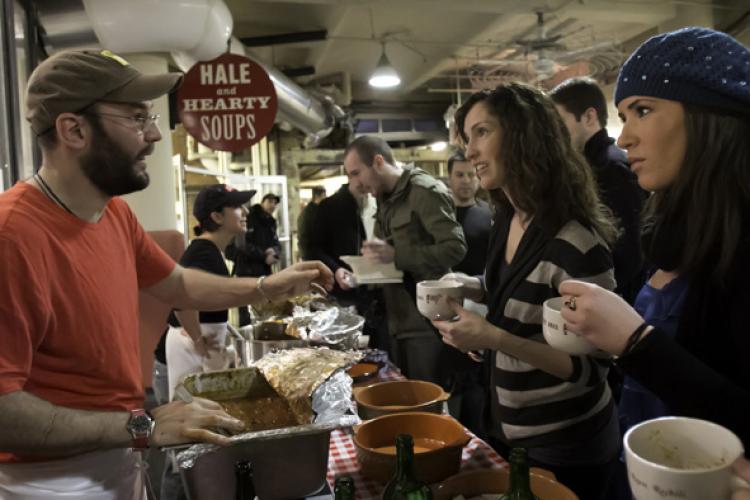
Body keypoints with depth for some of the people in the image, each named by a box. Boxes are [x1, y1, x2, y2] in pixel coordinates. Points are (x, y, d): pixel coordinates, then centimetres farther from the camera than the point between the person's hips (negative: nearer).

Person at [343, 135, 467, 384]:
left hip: (427, 324, -8)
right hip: (399, 322, 8)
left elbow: (455, 248, -22)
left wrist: (396, 256, -26)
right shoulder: (386, 200, 14)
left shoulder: (425, 191, -13)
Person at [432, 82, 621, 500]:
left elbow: (594, 367, -22)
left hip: (567, 447, -7)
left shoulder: (576, 243, -26)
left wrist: (495, 339, -32)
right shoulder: (507, 220, -2)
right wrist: (470, 289, -3)